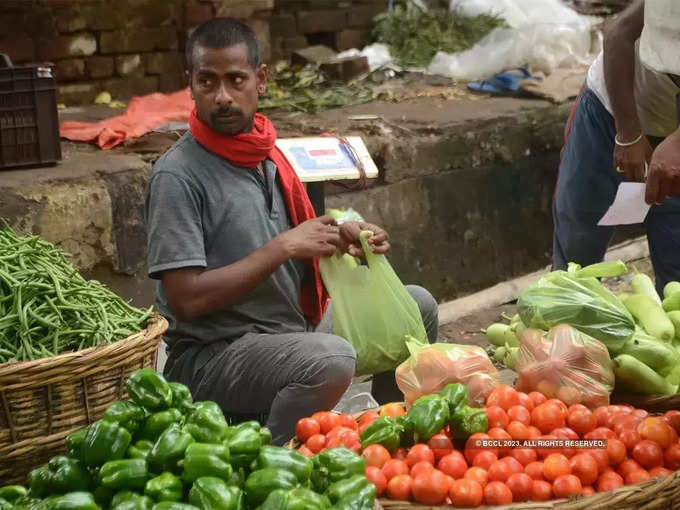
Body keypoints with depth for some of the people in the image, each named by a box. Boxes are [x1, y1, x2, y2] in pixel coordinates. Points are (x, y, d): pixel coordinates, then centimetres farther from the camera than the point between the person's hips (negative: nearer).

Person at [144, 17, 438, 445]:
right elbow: (186, 300, -22)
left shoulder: (269, 157, 9)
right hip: (210, 358, -8)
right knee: (331, 359, -35)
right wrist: (285, 247, -20)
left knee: (417, 305, 10)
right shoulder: (178, 176, -15)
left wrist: (342, 239, -4)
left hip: (294, 331, 8)